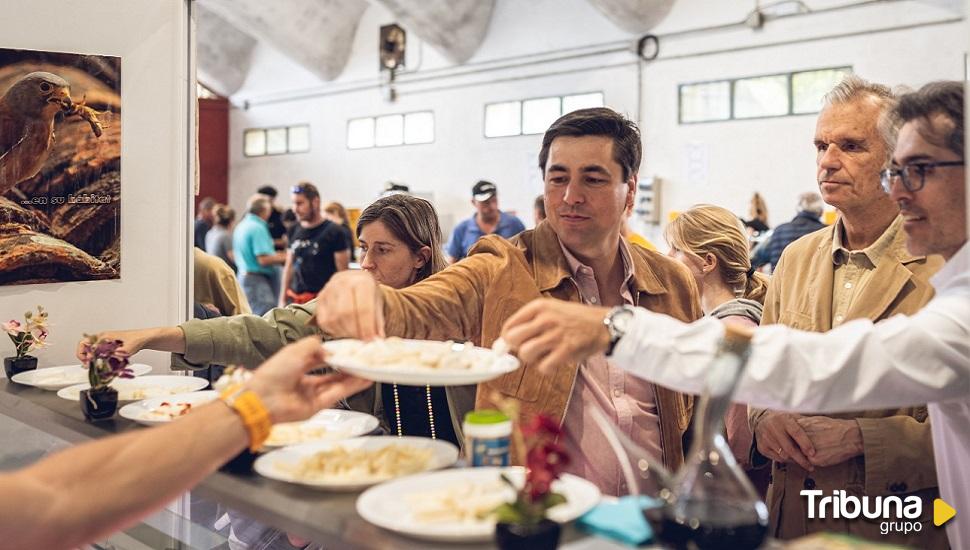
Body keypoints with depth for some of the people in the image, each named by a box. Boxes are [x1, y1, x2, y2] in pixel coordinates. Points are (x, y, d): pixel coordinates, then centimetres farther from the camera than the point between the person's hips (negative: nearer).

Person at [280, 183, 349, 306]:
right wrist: (282, 300, 13)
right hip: (295, 300, 5)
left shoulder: (334, 231, -5)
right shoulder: (295, 231, 12)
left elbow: (342, 272, -6)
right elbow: (288, 267, 17)